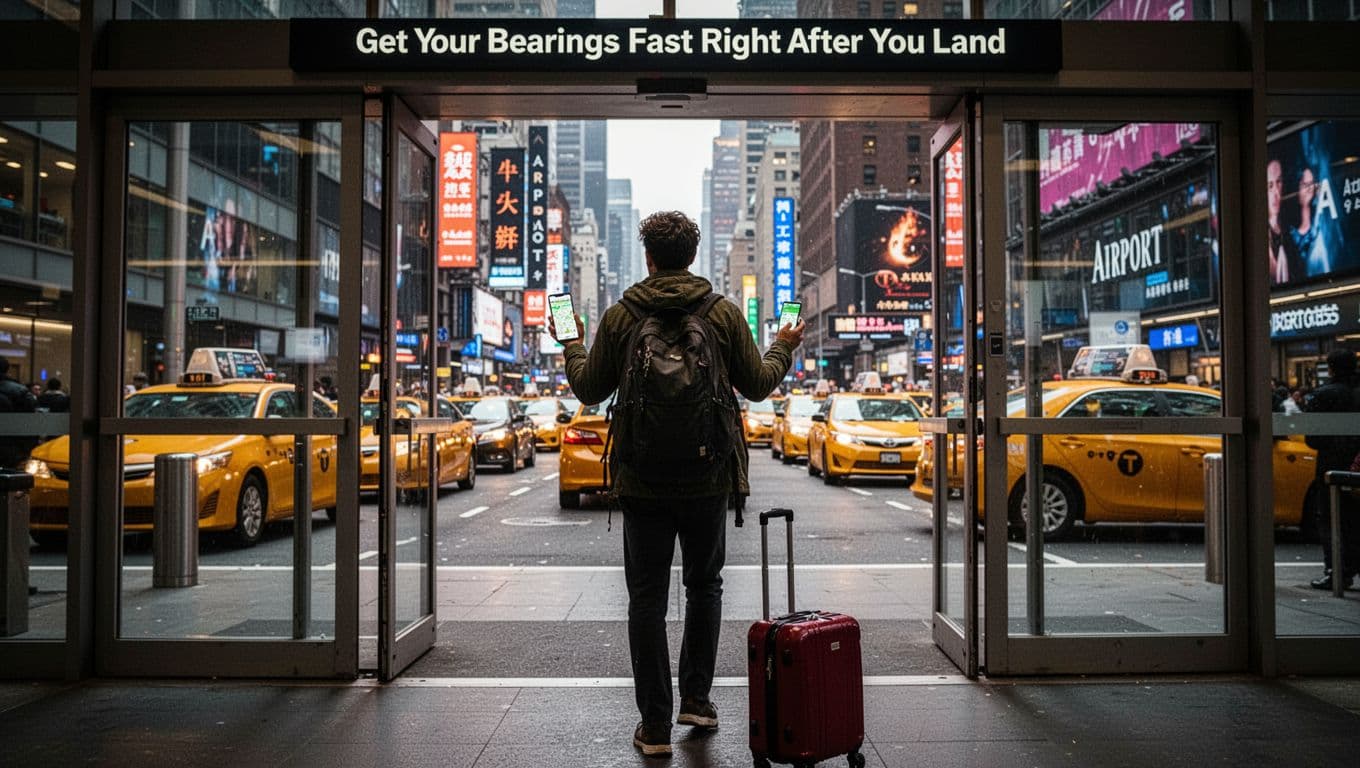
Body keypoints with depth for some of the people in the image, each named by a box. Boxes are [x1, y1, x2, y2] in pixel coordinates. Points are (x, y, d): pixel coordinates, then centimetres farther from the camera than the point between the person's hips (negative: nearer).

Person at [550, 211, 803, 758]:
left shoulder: (619, 318, -2)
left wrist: (571, 345, 25)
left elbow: (589, 389, 5)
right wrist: (784, 348, 24)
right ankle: (697, 699, 23)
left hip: (642, 482, -1)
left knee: (647, 599, 6)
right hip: (707, 479, 1)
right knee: (704, 586, 20)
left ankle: (655, 725, 9)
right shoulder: (724, 314, -2)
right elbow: (758, 384, 4)